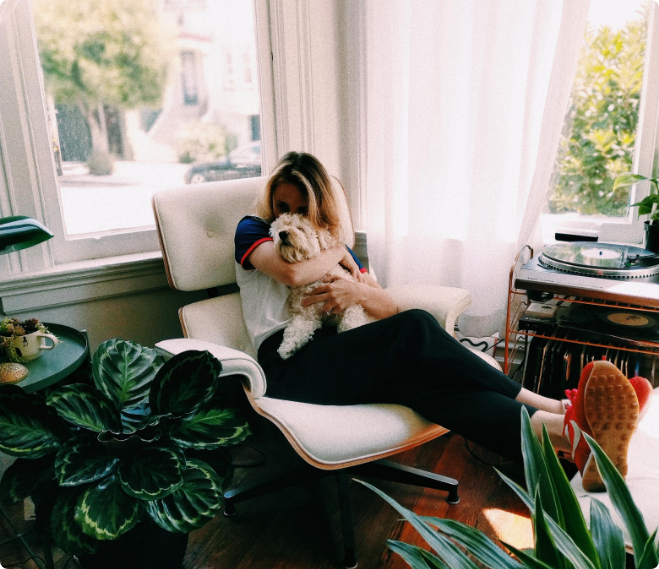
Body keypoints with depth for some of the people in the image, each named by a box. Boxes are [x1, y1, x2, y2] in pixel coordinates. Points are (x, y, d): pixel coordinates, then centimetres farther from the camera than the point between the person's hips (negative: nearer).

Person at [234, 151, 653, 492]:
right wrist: (338, 253, 4)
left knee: (419, 378, -30)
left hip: (334, 356, 5)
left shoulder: (332, 247, 25)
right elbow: (292, 272, -16)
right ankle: (560, 409, -31)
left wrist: (359, 293, -8)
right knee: (415, 329, -29)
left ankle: (569, 438, -45)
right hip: (289, 365, -5)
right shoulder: (253, 230, 11)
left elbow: (390, 307, 14)